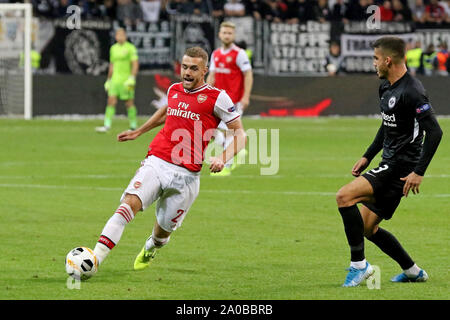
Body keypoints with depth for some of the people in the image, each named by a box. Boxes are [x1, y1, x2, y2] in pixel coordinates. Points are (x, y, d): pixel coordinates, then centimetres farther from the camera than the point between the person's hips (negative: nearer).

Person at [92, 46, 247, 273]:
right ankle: (95, 258, -34)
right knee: (130, 202, -24)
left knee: (163, 230, 7)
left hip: (186, 175, -3)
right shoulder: (174, 90, 12)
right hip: (155, 163, 3)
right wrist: (138, 132, 39)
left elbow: (240, 134, -1)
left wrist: (223, 158, -18)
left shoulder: (216, 97, -3)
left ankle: (150, 248, 46)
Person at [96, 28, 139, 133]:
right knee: (111, 101, -6)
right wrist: (108, 80, 21)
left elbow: (135, 64, -10)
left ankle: (133, 126, 9)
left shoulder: (130, 48, -4)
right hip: (115, 79, 5)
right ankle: (107, 125, -10)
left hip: (126, 80, -5)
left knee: (129, 103, -1)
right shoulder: (113, 48, 14)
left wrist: (132, 78, -20)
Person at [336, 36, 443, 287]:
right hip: (389, 165, 10)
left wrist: (419, 172, -25)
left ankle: (359, 265, -14)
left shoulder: (412, 92, -19)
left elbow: (435, 132, -23)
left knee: (344, 197, -21)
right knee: (368, 228, 12)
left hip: (401, 168, -10)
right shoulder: (387, 88, 12)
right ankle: (413, 272, 23)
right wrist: (368, 157, 23)